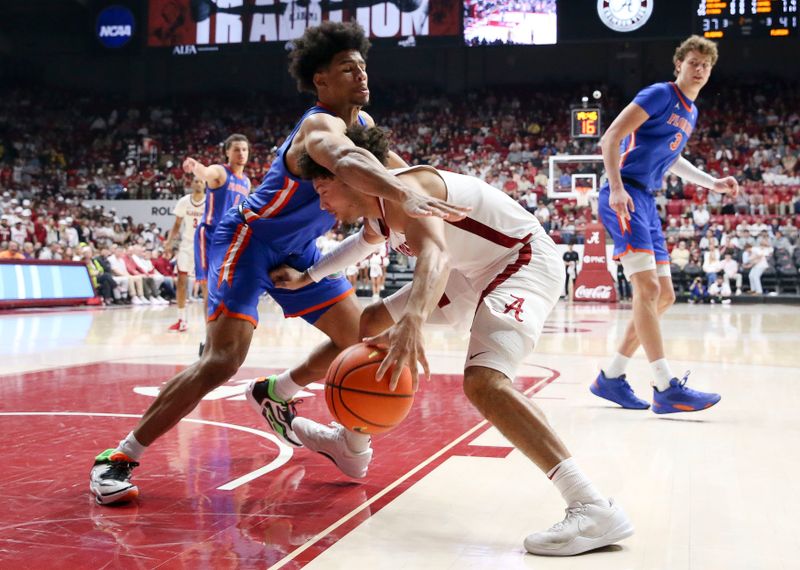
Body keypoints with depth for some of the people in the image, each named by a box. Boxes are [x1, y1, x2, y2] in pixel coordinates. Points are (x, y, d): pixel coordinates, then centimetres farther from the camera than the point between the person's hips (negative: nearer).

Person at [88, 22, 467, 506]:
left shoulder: (363, 123, 3)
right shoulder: (321, 125, -26)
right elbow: (347, 161, -50)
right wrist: (404, 195, -66)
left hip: (297, 247, 9)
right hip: (249, 239, -9)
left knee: (361, 337, 11)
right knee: (224, 359, -22)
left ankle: (275, 393, 30)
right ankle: (120, 456, -10)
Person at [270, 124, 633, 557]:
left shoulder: (400, 190, -24)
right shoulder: (374, 215, 6)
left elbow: (435, 254, -45)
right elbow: (362, 244, 33)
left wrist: (411, 322, -62)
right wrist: (306, 277, 38)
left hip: (525, 262, -10)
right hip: (477, 271, 11)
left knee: (483, 382, -32)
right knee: (373, 323, 18)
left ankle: (594, 509, -37)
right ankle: (350, 443, 34)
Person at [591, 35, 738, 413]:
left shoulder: (691, 112, 20)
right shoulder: (660, 95, -6)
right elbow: (610, 138, -14)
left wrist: (712, 184, 30)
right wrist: (617, 188, -25)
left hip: (646, 201, 10)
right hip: (625, 196, -10)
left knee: (664, 296, 7)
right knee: (648, 288, -17)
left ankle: (611, 378, 13)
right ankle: (666, 388, -17)